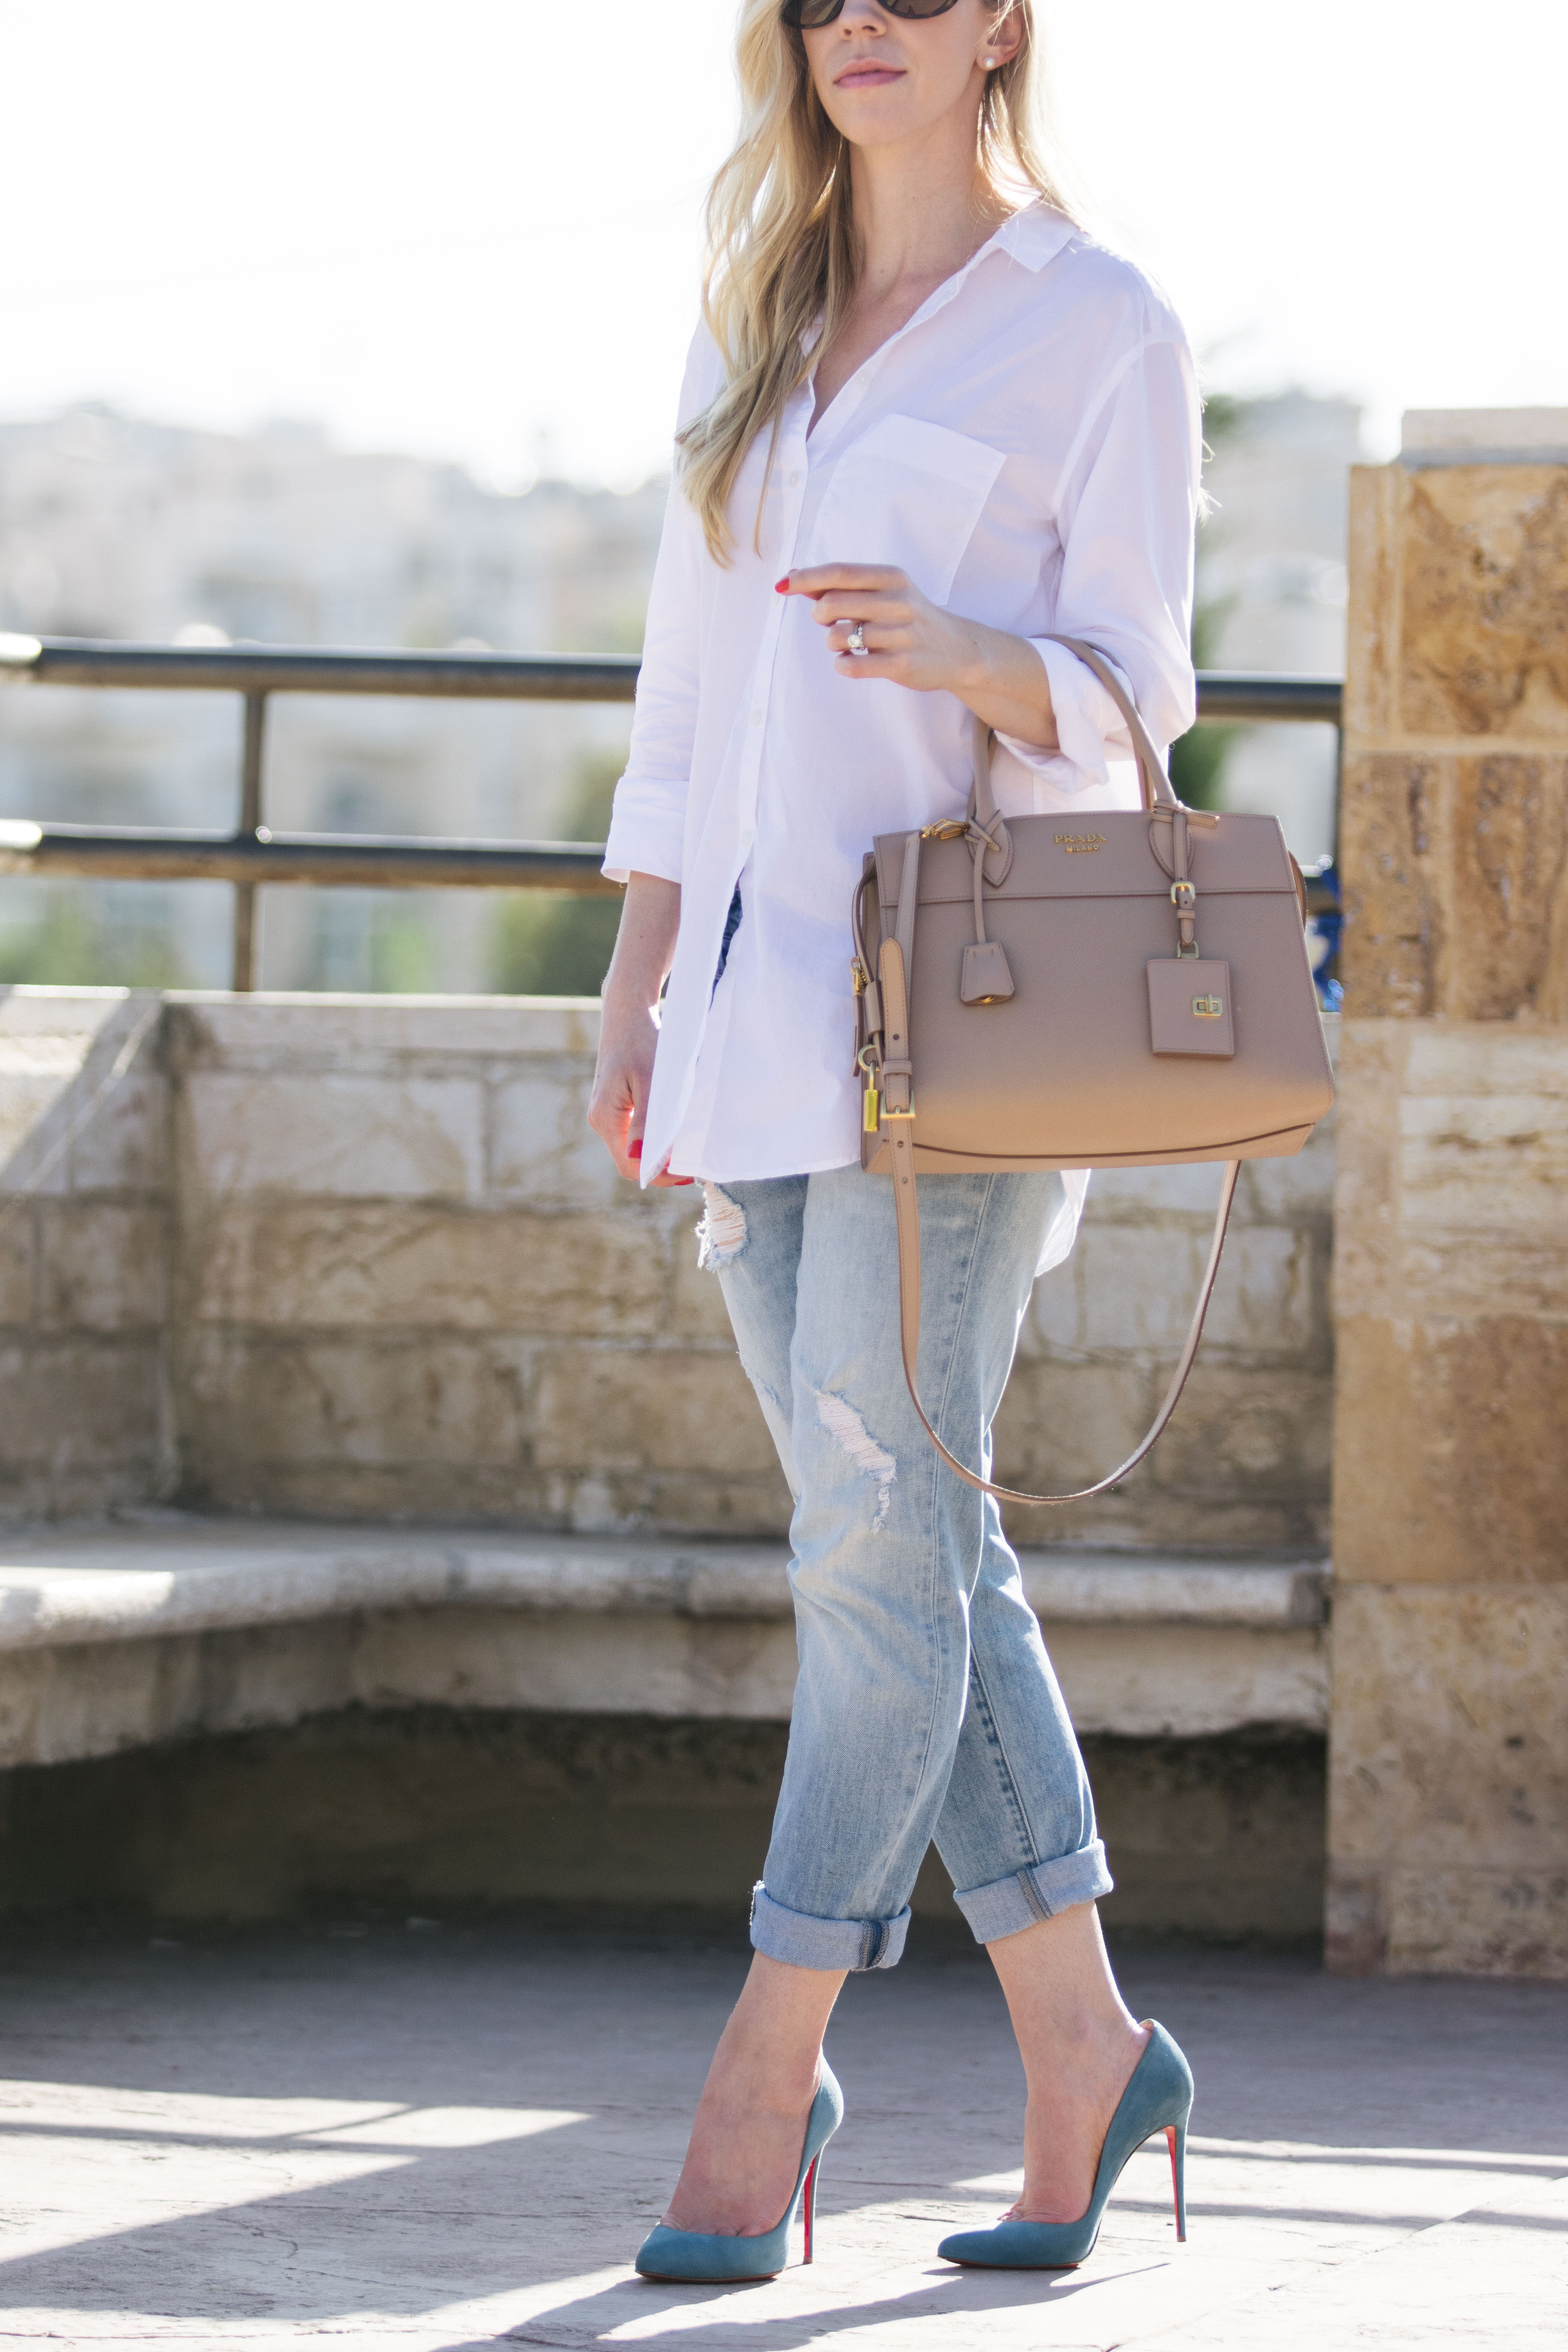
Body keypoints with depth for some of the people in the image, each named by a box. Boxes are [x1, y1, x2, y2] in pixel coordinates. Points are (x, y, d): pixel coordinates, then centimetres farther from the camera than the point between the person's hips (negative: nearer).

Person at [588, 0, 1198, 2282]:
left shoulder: (1099, 329, 0)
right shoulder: (753, 332, 16)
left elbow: (1129, 697, -4)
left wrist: (948, 652, -24)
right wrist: (638, 996, 11)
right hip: (762, 1000, 6)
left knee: (881, 1536, -9)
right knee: (910, 1550, 6)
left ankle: (762, 2080, -7)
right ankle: (1082, 2042, 13)